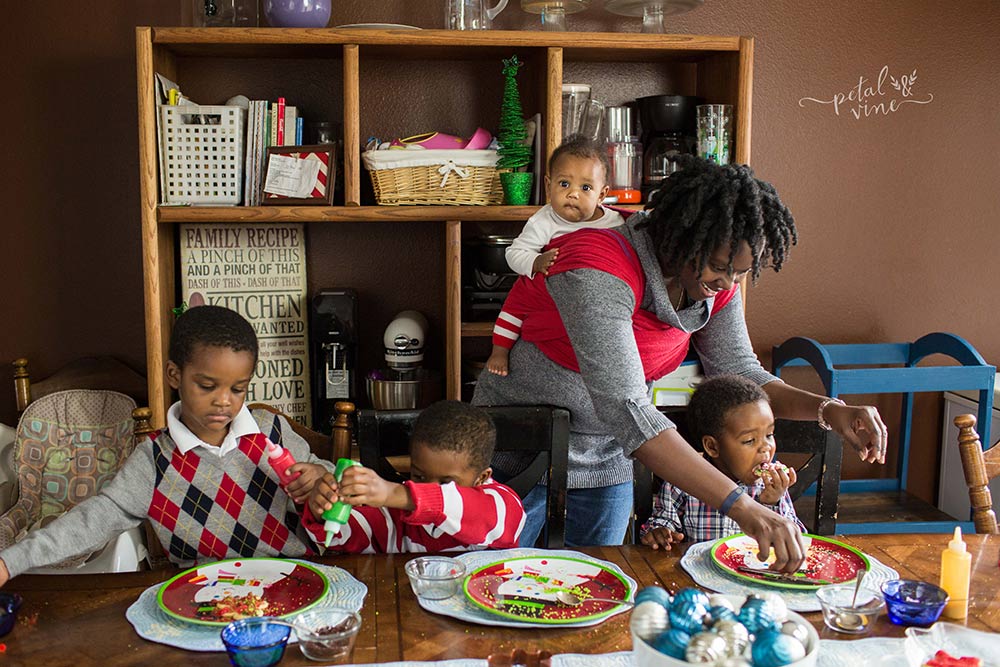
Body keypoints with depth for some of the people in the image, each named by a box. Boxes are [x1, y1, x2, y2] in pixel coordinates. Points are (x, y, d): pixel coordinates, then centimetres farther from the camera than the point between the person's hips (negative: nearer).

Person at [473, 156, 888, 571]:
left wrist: (828, 410, -22)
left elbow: (740, 373, -2)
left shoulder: (716, 284, -9)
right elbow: (627, 411, -41)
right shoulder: (600, 271, -33)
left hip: (607, 459, 6)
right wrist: (743, 509, -44)